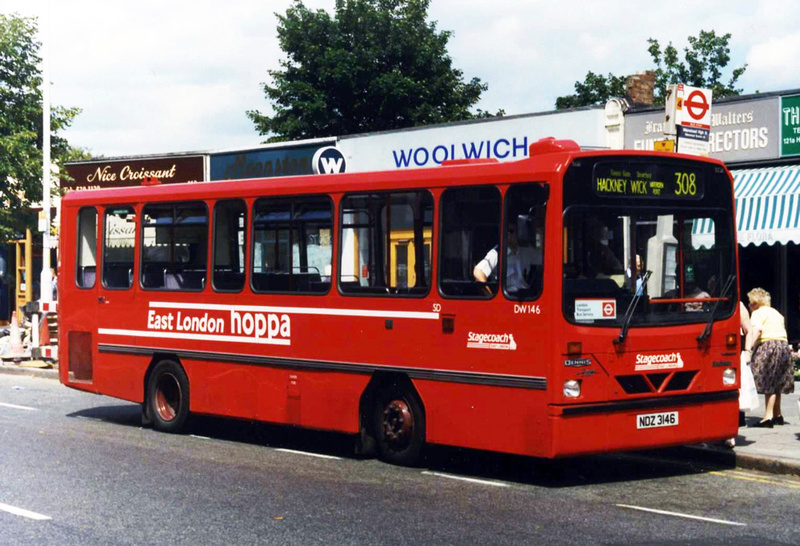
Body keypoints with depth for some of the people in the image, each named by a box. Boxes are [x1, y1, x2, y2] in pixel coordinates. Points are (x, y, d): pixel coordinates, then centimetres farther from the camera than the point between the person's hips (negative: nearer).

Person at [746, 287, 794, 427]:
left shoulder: (757, 313, -2)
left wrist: (750, 345, -23)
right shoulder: (775, 312, 25)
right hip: (784, 345, 8)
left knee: (769, 384, -10)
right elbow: (782, 328, 21)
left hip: (768, 346, -8)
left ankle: (768, 416, -15)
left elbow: (758, 328, -20)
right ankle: (777, 415, 17)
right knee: (776, 384, 14)